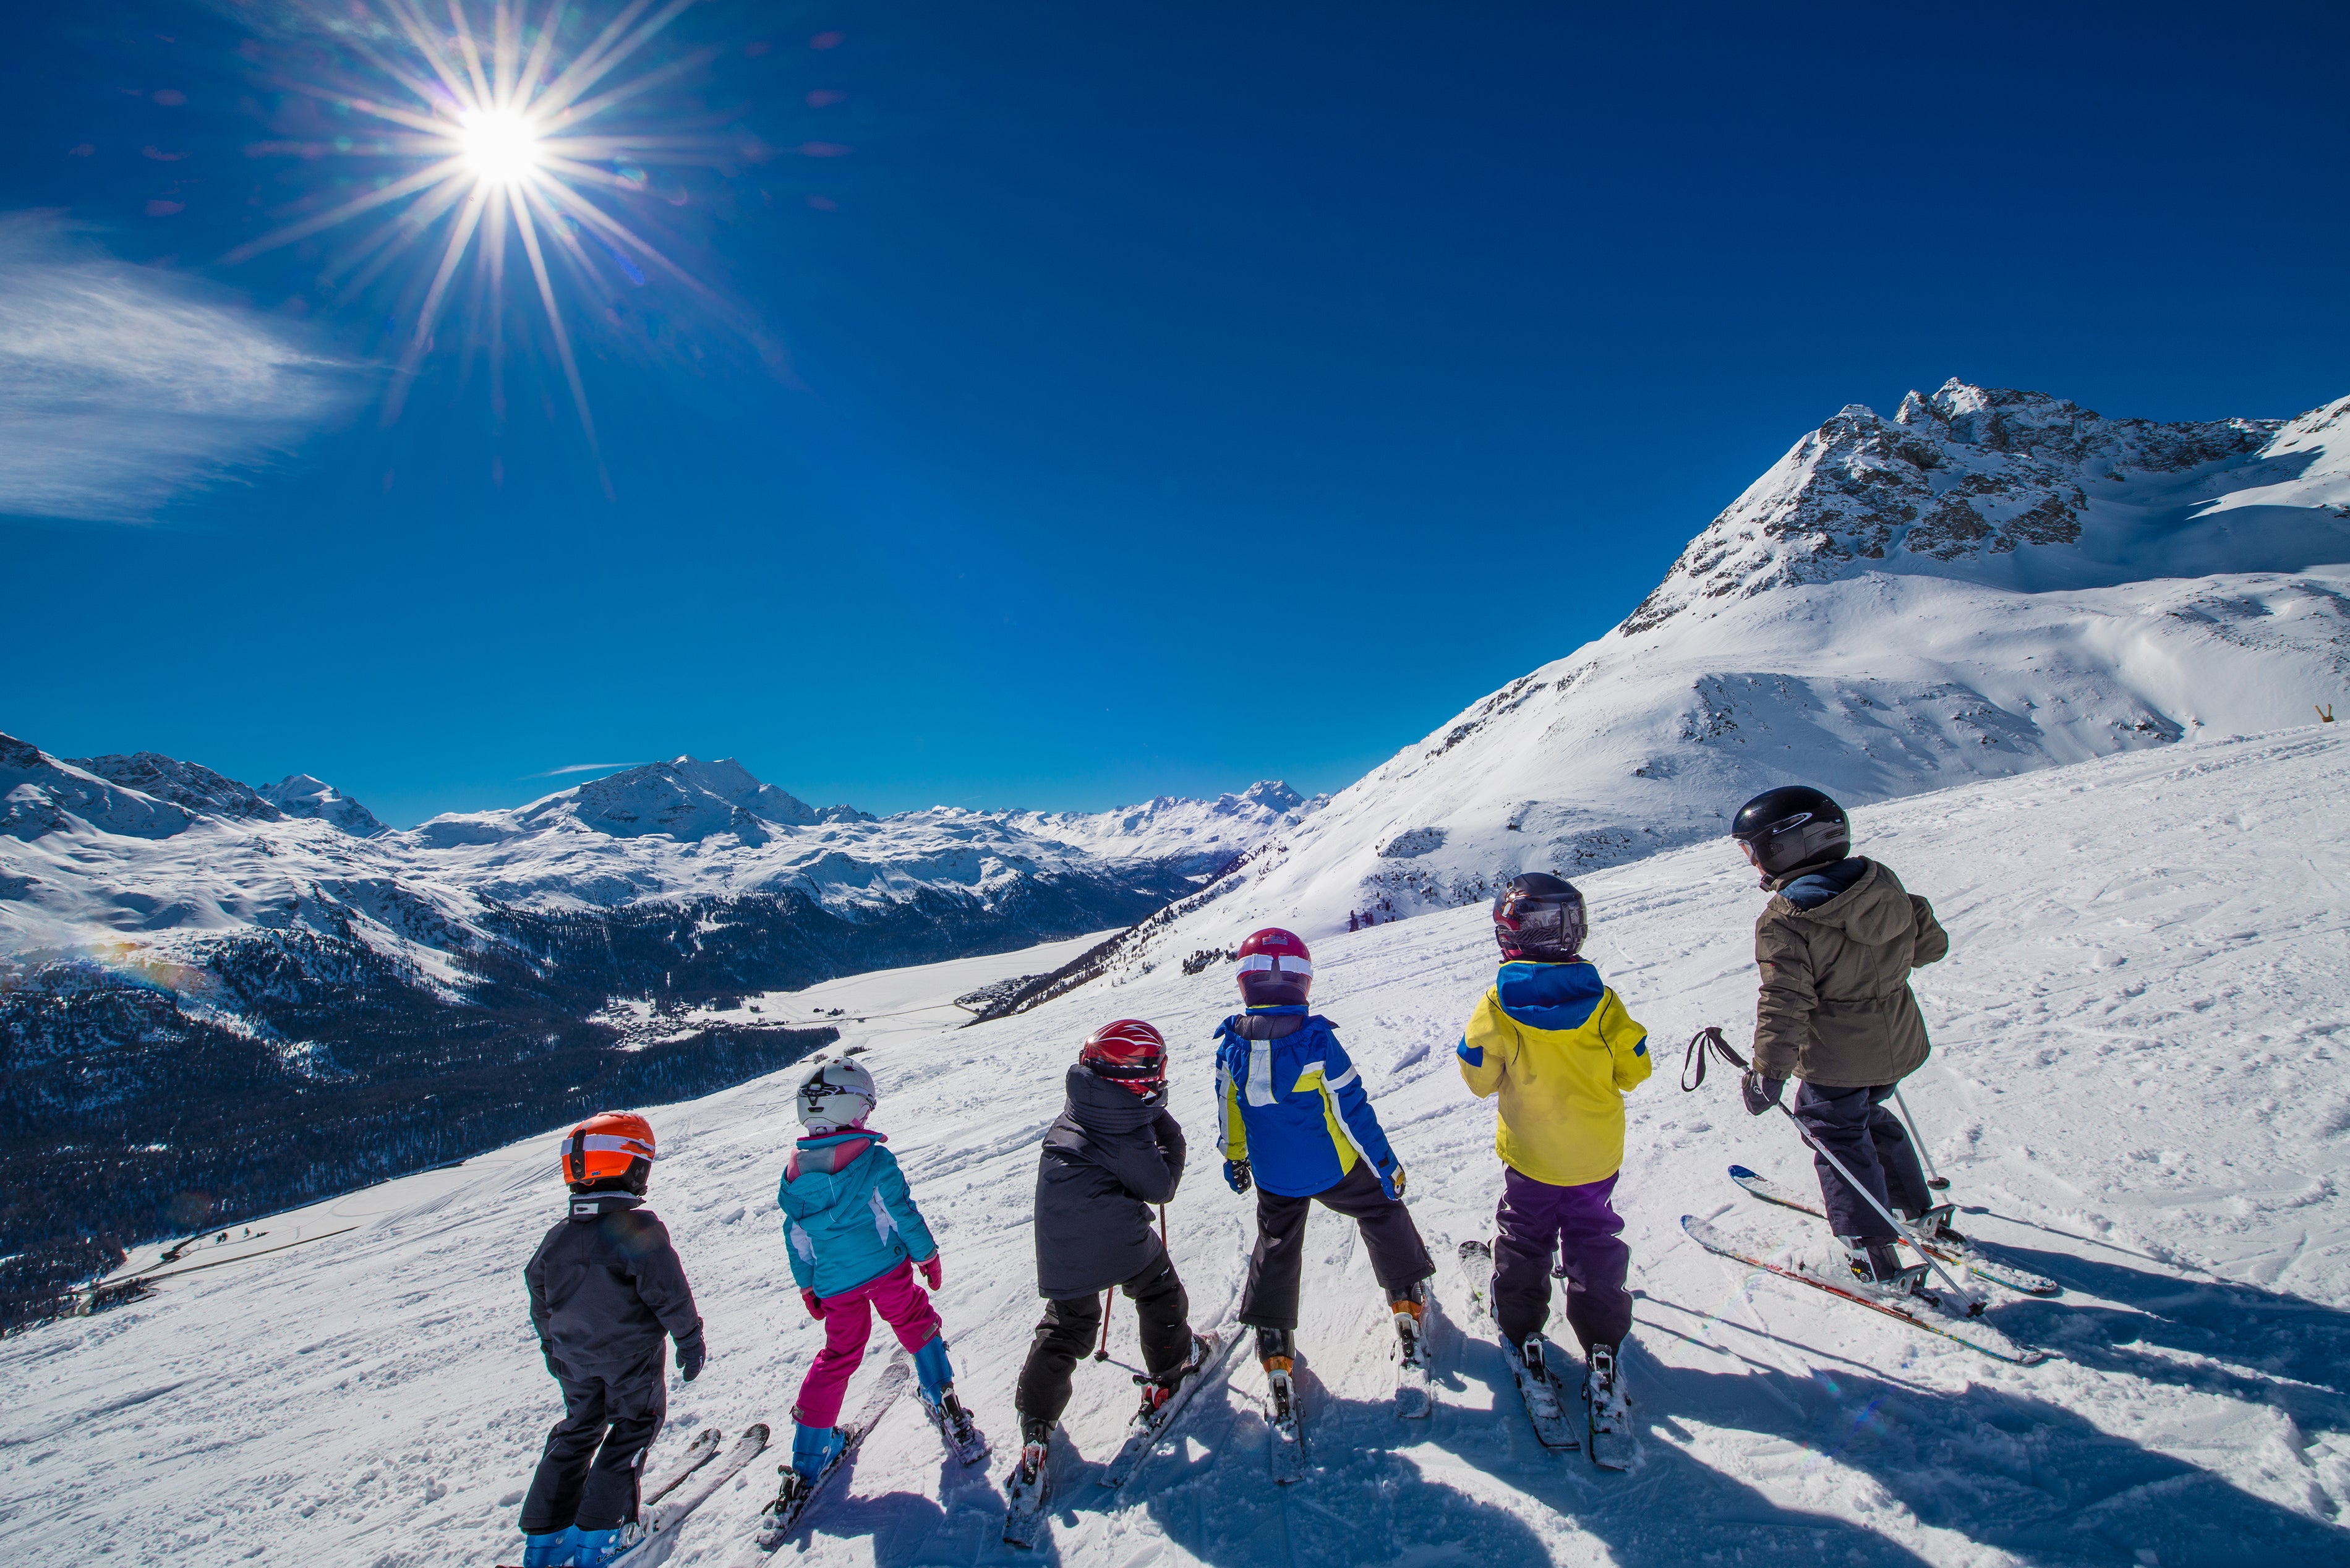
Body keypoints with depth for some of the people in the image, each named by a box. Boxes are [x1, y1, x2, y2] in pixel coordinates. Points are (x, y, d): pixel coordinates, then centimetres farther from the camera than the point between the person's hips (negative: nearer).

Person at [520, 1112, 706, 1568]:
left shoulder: (558, 1238, -1)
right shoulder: (640, 1229, -21)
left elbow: (540, 1301, 11)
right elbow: (669, 1293, -19)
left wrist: (553, 1347, 26)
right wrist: (689, 1337, -7)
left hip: (575, 1358, 6)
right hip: (632, 1356, -6)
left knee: (578, 1429, 21)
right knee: (633, 1428, 11)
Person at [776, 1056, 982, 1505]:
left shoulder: (794, 1172, -1)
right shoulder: (874, 1158, -15)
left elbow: (795, 1237, 7)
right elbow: (903, 1213, -11)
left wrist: (807, 1286, 19)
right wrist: (927, 1255, 3)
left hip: (833, 1283, 4)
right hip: (886, 1267, -4)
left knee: (838, 1355, 18)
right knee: (916, 1324, 18)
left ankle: (808, 1459, 21)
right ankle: (941, 1399, 10)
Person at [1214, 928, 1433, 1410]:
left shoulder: (1231, 1045, -12)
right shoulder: (1317, 1040, -23)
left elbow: (1229, 1113, 2)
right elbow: (1353, 1109, -17)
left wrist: (1234, 1160, 18)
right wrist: (1385, 1162, -4)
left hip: (1273, 1179, 3)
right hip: (1335, 1169, -2)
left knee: (1275, 1252, 20)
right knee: (1382, 1212, 24)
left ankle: (1275, 1350, 25)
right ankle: (1408, 1299, 37)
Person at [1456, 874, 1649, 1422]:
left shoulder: (1497, 1006, -22)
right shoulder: (1600, 1000, -17)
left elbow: (1479, 1078, -12)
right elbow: (1634, 1069, -7)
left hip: (1530, 1155, -1)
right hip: (1597, 1155, 1)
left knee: (1523, 1237, 20)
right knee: (1593, 1238, 19)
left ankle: (1521, 1330, 31)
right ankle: (1602, 1346, 22)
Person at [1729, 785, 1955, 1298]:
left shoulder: (1784, 922, -24)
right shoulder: (1885, 885, -3)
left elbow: (1785, 1004, -27)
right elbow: (1930, 944, 9)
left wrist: (1767, 1073, -23)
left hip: (1836, 1060, -7)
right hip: (1898, 1044, 7)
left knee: (1837, 1136, 10)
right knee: (1869, 1116, 29)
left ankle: (1876, 1260, 12)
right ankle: (1919, 1209, 42)